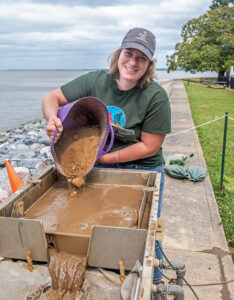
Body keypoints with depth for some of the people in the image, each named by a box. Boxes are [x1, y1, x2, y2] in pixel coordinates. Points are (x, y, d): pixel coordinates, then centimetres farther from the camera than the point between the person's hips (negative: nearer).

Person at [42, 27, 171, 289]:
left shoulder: (155, 97, -19)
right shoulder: (96, 81, -9)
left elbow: (149, 146, -17)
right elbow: (52, 98, -4)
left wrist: (103, 158, -19)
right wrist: (52, 118, -27)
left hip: (143, 171, -2)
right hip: (101, 168, 3)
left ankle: (153, 282, 43)